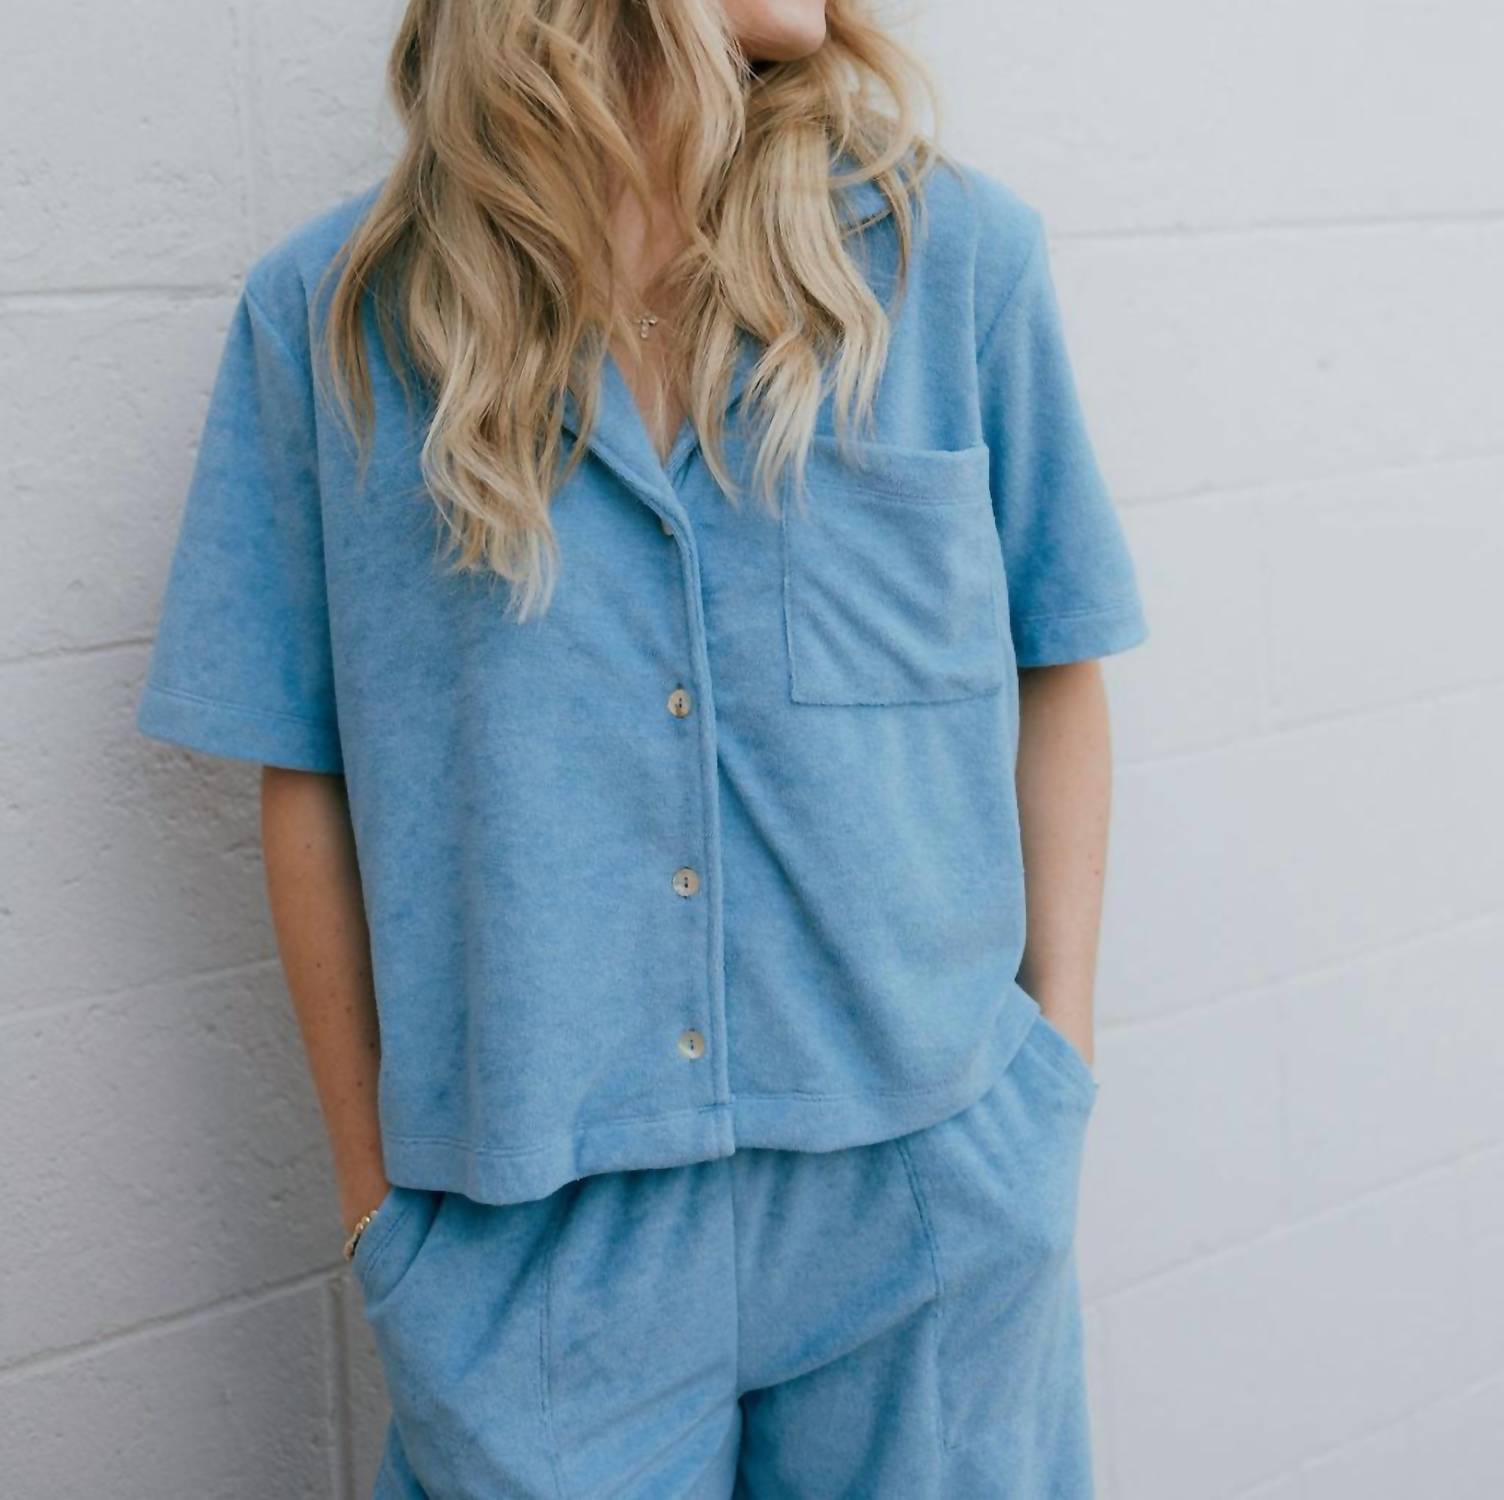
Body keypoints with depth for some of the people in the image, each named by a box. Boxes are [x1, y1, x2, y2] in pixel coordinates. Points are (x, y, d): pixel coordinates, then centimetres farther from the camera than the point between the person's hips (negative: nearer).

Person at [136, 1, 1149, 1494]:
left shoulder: (956, 252, -2)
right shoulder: (329, 312, -3)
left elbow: (1055, 669, 5)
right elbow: (309, 781, 1)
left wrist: (1059, 1067, 1)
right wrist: (374, 1190, 3)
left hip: (925, 1189, 1)